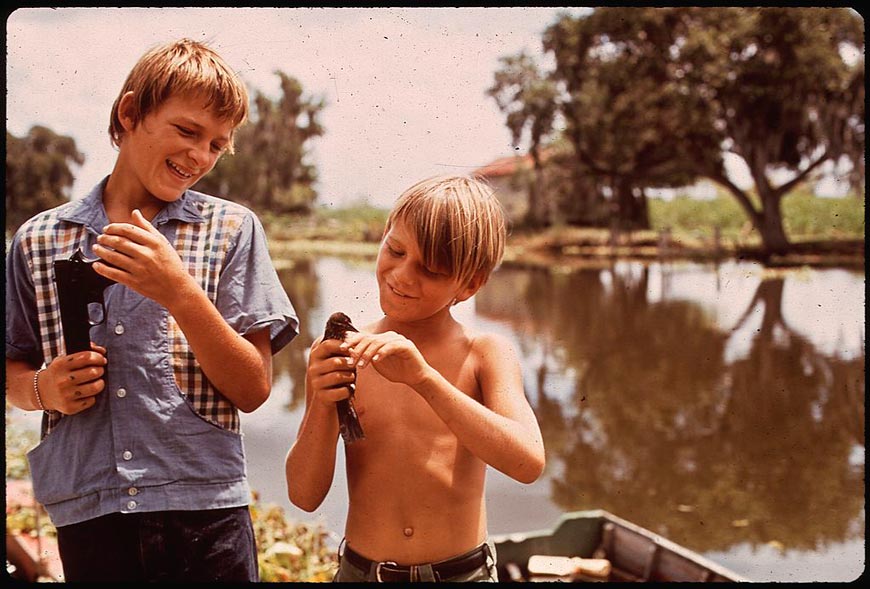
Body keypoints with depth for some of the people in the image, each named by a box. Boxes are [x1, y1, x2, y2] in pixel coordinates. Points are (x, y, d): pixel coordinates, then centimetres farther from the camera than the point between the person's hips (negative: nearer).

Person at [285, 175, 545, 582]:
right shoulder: (339, 358, -2)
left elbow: (528, 464, -21)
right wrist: (323, 406, -20)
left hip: (463, 571, -1)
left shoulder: (485, 354, -5)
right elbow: (305, 495, -3)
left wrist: (424, 378, -27)